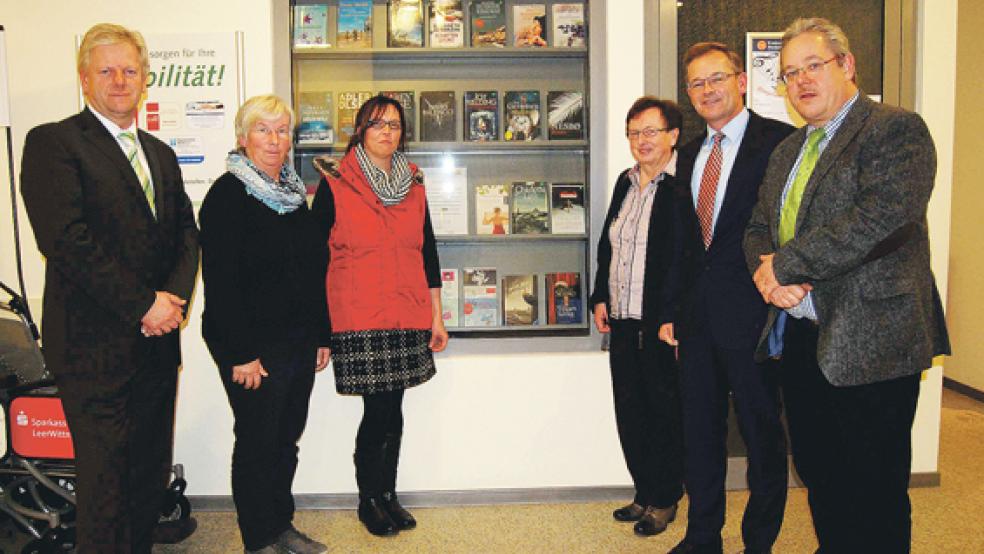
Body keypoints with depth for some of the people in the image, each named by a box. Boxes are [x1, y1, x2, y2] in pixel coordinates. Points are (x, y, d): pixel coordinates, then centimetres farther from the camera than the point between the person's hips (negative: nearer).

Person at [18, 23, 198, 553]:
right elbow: (66, 239, -16)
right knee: (105, 479, 3)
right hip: (96, 346, -6)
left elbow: (186, 231, 11)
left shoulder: (159, 152, 16)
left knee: (151, 473, 15)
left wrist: (173, 296, -7)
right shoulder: (52, 142, -5)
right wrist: (143, 305, -16)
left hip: (157, 340, 7)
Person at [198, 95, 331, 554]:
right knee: (257, 442, 4)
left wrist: (322, 335, 12)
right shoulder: (228, 194, -10)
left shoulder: (293, 194, 12)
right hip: (254, 347, -7)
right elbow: (219, 280, -16)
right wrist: (241, 354, -20)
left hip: (298, 343, 7)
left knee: (287, 438, 15)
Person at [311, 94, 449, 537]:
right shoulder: (334, 184, -1)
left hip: (406, 318, 4)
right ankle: (369, 498, 18)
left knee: (391, 409, 8)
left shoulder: (414, 186, 12)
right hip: (357, 318, -4)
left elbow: (428, 251, 14)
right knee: (379, 410, -3)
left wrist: (436, 317, 12)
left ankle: (387, 494, 25)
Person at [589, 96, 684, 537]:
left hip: (663, 323, -8)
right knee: (629, 413, 14)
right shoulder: (626, 182, 13)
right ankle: (645, 493, 30)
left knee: (664, 413, 7)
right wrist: (600, 297, 14)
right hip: (622, 321, 8)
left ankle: (664, 500, 24)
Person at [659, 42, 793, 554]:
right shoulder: (690, 153, 14)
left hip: (752, 314, -6)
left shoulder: (779, 141, -7)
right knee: (699, 432, 15)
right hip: (698, 317, 6)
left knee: (763, 434, 9)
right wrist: (672, 311, 13)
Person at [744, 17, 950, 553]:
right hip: (800, 338, 8)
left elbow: (880, 219, -24)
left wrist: (786, 264, -17)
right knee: (819, 477, 19)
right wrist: (767, 274, -8)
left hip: (869, 343, -7)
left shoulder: (897, 129, -8)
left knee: (873, 494, 4)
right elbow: (759, 228, 15)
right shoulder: (788, 151, 17)